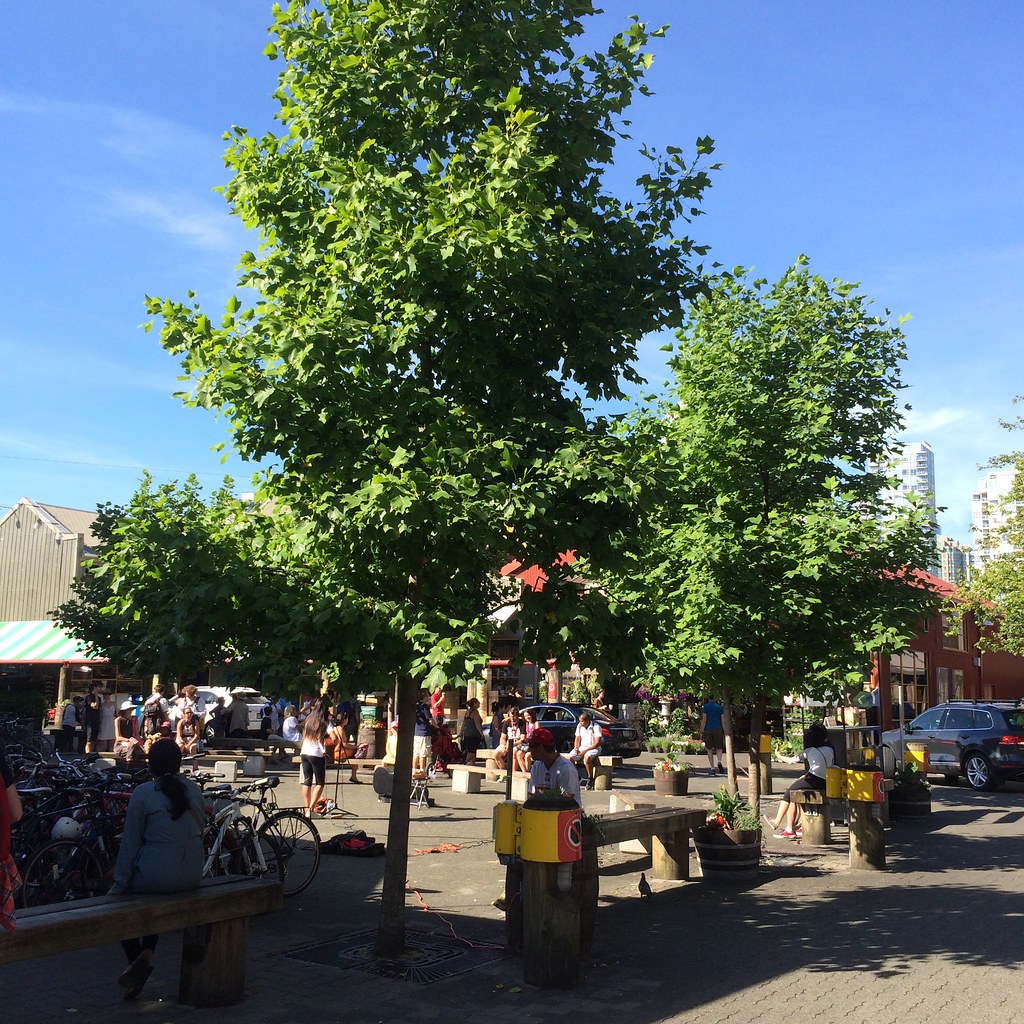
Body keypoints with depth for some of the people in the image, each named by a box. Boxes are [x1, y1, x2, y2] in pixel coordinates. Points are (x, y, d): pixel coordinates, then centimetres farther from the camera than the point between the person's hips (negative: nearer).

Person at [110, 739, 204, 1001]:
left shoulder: (143, 793, -10)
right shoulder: (193, 790, 4)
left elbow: (130, 842, -7)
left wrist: (119, 884, 3)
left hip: (156, 876, -5)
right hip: (192, 876, 5)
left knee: (117, 895, 24)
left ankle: (135, 959, 20)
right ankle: (147, 954, 15)